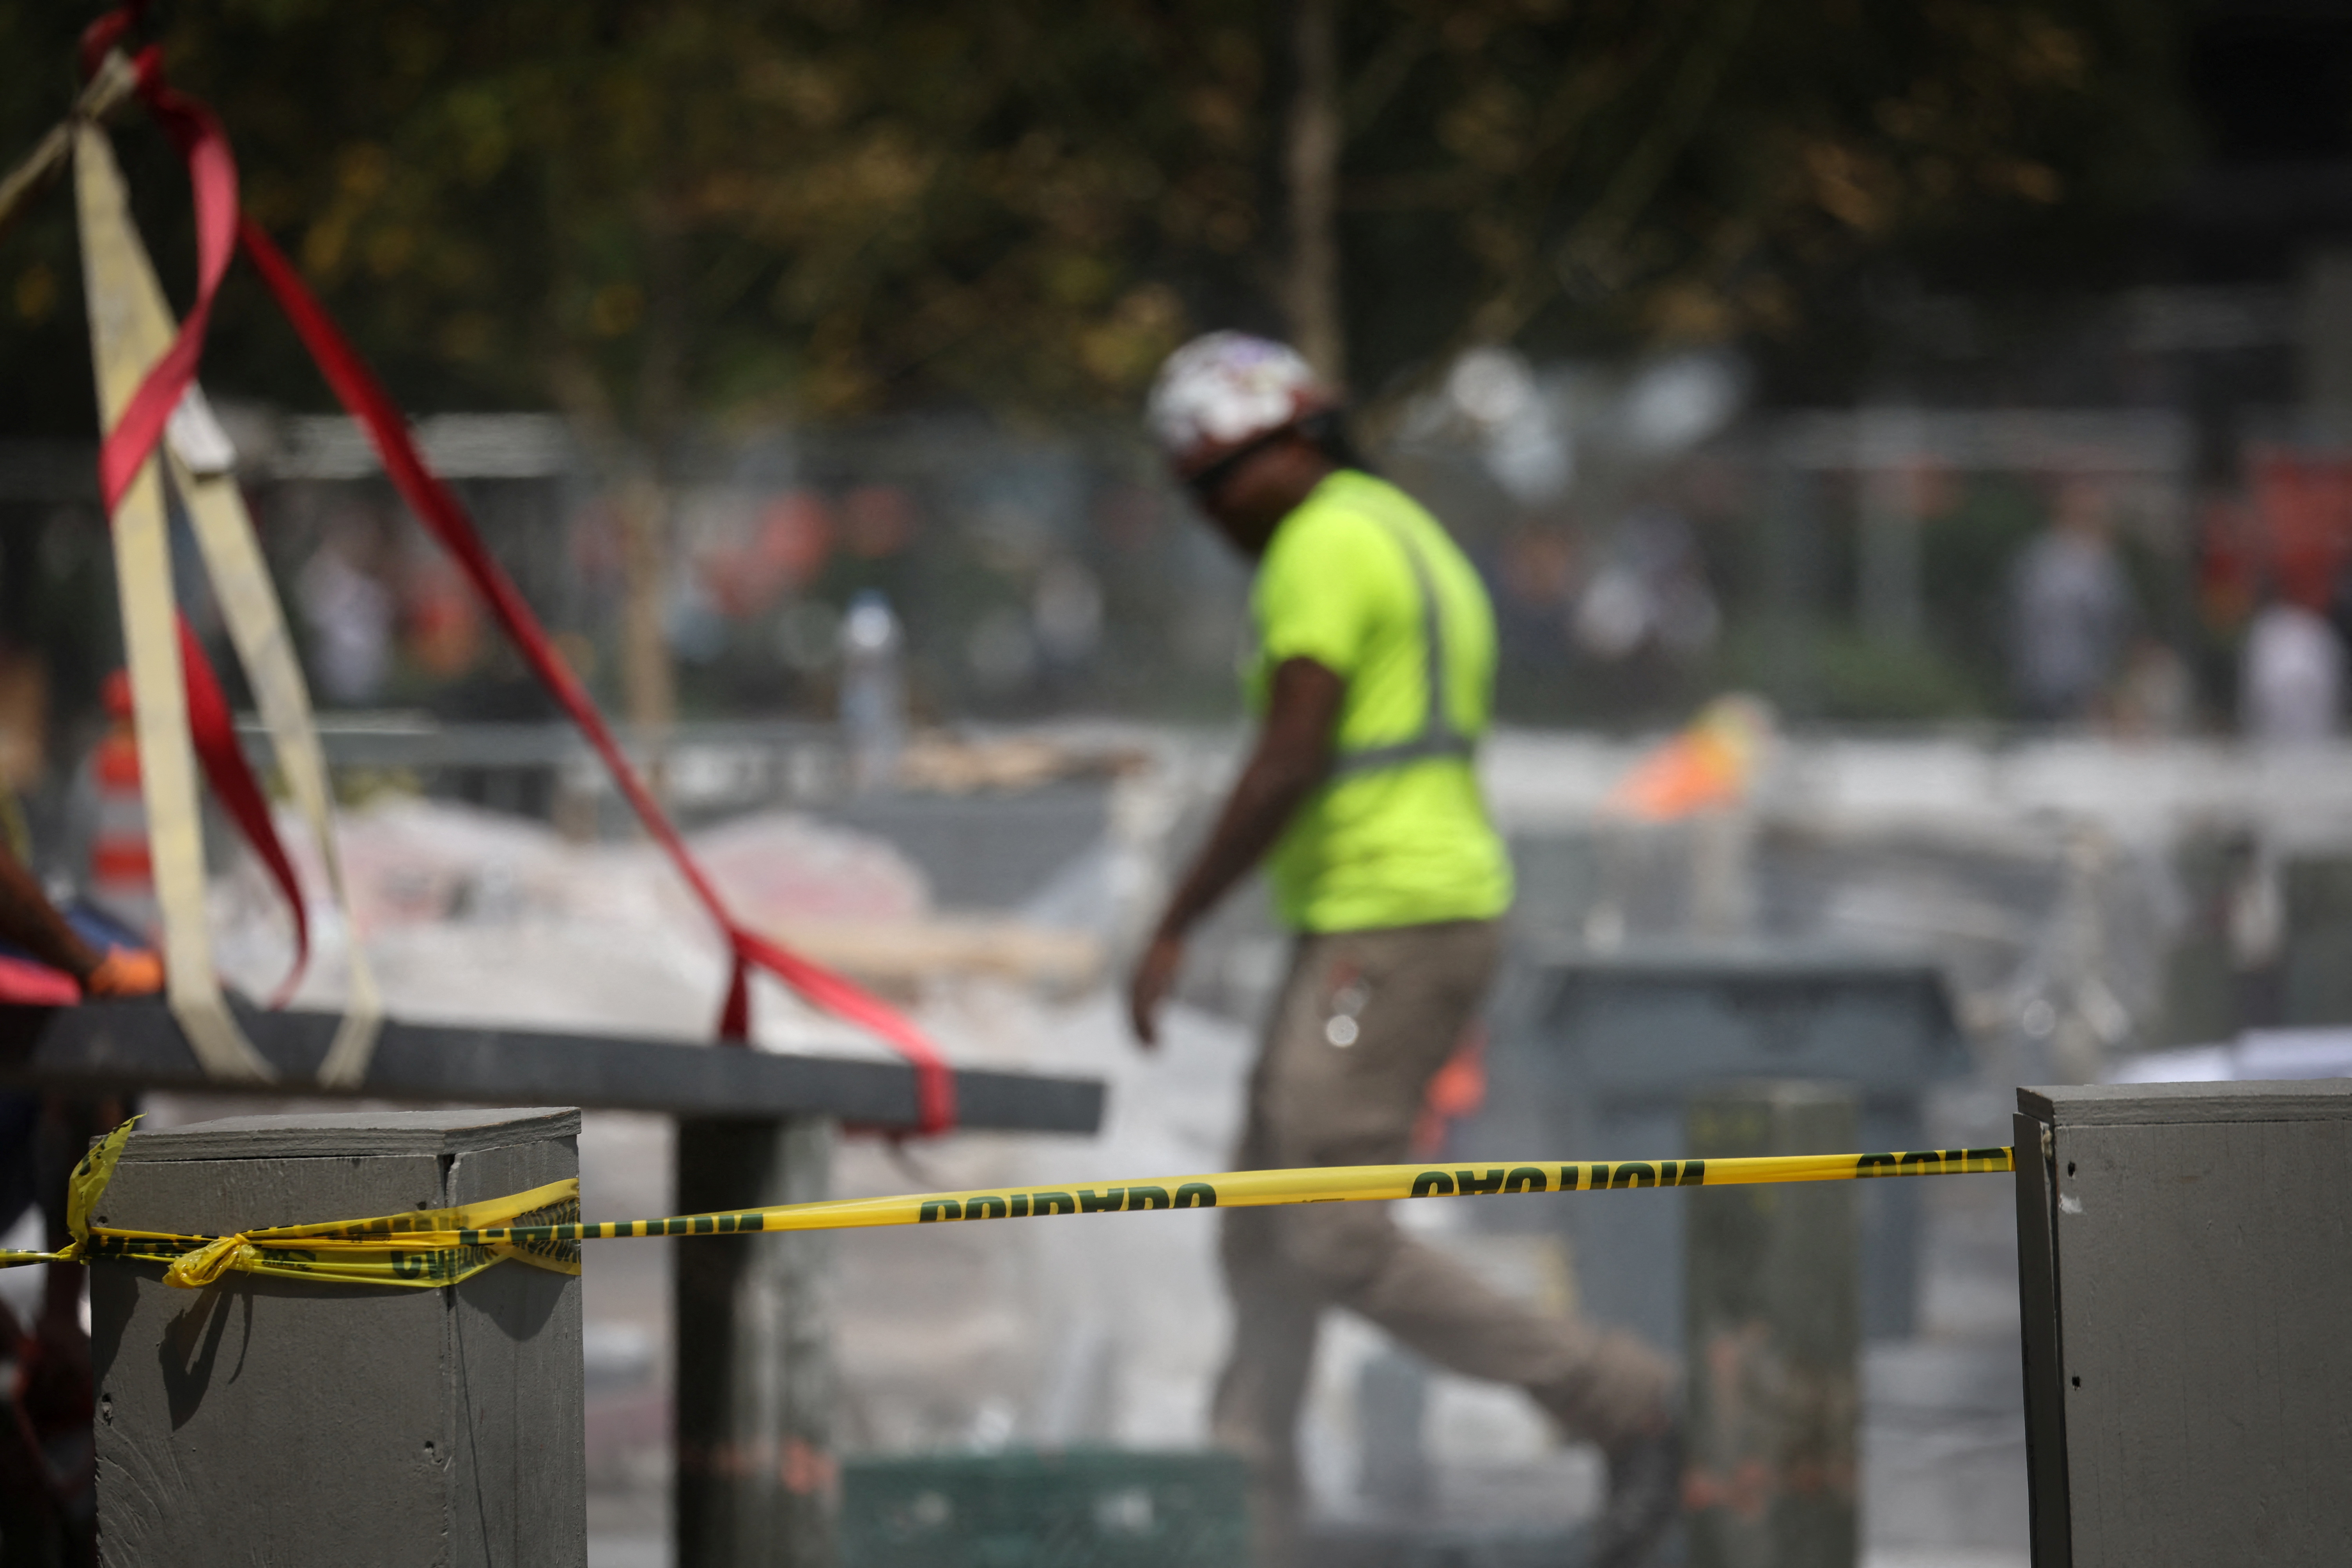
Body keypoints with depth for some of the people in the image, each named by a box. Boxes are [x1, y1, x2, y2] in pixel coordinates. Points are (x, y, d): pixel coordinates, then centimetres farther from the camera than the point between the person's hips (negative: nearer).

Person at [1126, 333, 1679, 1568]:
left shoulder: (1322, 548, -12)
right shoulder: (1410, 538, 20)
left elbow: (1286, 768, -20)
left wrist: (1172, 930, -16)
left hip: (1388, 922, -11)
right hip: (1434, 906, 11)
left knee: (1336, 1247, -11)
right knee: (1264, 1244, 9)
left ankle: (1626, 1404, -6)